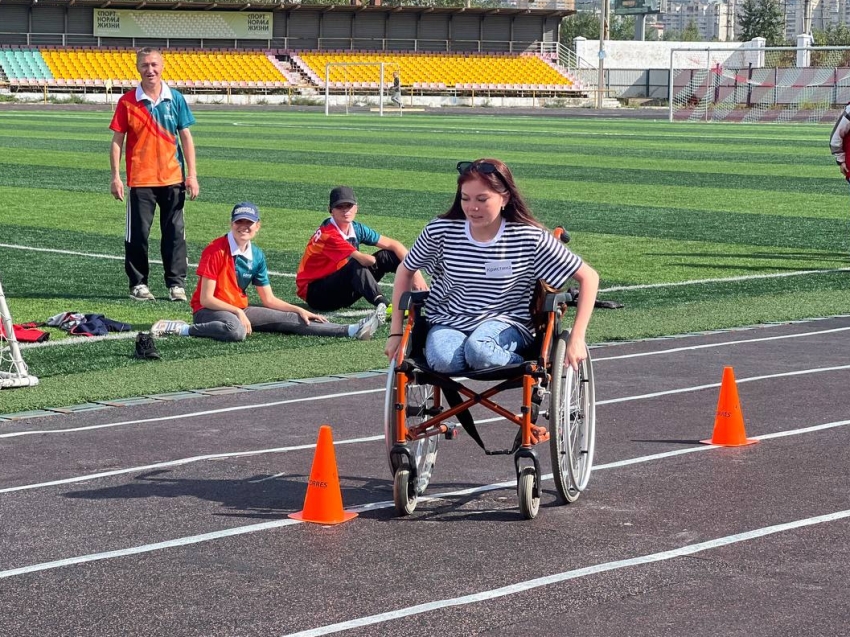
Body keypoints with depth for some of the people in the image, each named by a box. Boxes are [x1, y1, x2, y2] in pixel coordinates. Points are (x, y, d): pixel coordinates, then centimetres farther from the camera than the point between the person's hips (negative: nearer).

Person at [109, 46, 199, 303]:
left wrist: (192, 174, 0)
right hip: (140, 180, -1)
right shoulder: (127, 102, -1)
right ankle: (138, 283, 13)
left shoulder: (175, 99, 4)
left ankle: (176, 283, 10)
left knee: (174, 233, 3)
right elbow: (117, 140, 0)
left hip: (172, 179, 1)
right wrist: (115, 177, -6)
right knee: (138, 234, 2)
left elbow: (186, 137, 6)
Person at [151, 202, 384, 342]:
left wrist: (300, 310, 4)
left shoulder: (257, 256, 6)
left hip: (239, 310, 7)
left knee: (289, 319, -7)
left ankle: (351, 330, -16)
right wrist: (238, 313, -22)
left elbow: (269, 300, 13)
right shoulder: (216, 251, -14)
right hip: (209, 310, -7)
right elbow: (206, 298, -17)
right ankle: (182, 329, -29)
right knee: (236, 331, -41)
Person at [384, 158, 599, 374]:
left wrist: (576, 339, -17)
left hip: (506, 322, -2)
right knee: (443, 360, -34)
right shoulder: (441, 231, -8)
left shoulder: (531, 239, -13)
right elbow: (405, 271, 9)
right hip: (448, 322, 2)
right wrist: (396, 333, 5)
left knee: (478, 350, -38)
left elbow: (589, 277, -8)